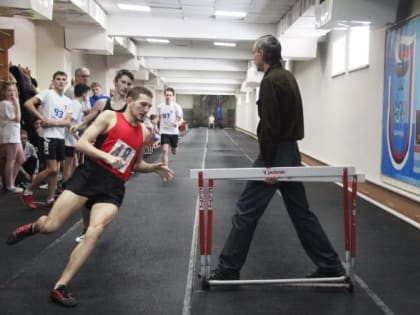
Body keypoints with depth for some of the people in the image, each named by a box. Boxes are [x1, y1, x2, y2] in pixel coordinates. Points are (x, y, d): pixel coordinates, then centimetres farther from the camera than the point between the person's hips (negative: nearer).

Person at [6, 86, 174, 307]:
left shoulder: (144, 133, 16)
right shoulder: (110, 117, 1)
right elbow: (82, 143, -6)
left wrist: (154, 168, 10)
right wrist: (107, 157, -20)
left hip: (114, 188, 3)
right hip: (90, 175, -3)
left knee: (94, 232, -19)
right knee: (50, 226, -5)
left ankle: (59, 288, -8)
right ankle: (32, 227, 36)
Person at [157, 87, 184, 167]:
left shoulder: (176, 106, -9)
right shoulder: (160, 106, 1)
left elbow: (181, 119, -12)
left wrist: (177, 123, -32)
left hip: (174, 132, 0)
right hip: (164, 132, 0)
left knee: (174, 152, 16)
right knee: (165, 150, -16)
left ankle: (173, 146, 55)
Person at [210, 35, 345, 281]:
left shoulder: (271, 81, -14)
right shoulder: (288, 77, 17)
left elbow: (269, 126, -21)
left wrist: (268, 163, -20)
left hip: (277, 154, -10)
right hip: (291, 151, 10)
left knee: (246, 211, -2)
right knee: (301, 212, 14)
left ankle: (228, 269, 8)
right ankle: (331, 266, 19)